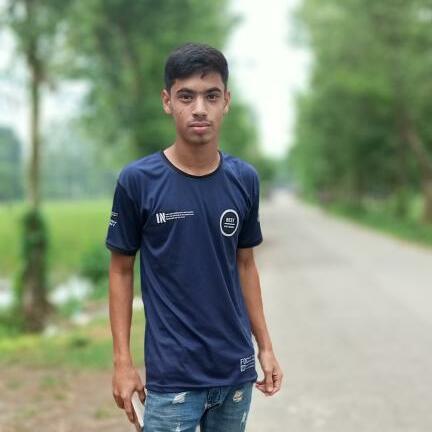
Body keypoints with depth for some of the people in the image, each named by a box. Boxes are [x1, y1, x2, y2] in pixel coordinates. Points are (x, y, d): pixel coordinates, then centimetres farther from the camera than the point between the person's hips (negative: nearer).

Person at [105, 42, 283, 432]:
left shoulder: (245, 179, 0)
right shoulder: (137, 180, -9)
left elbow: (245, 264, 10)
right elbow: (121, 270, -2)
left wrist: (265, 346, 8)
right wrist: (122, 361, -4)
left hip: (236, 370, 4)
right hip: (172, 375, -3)